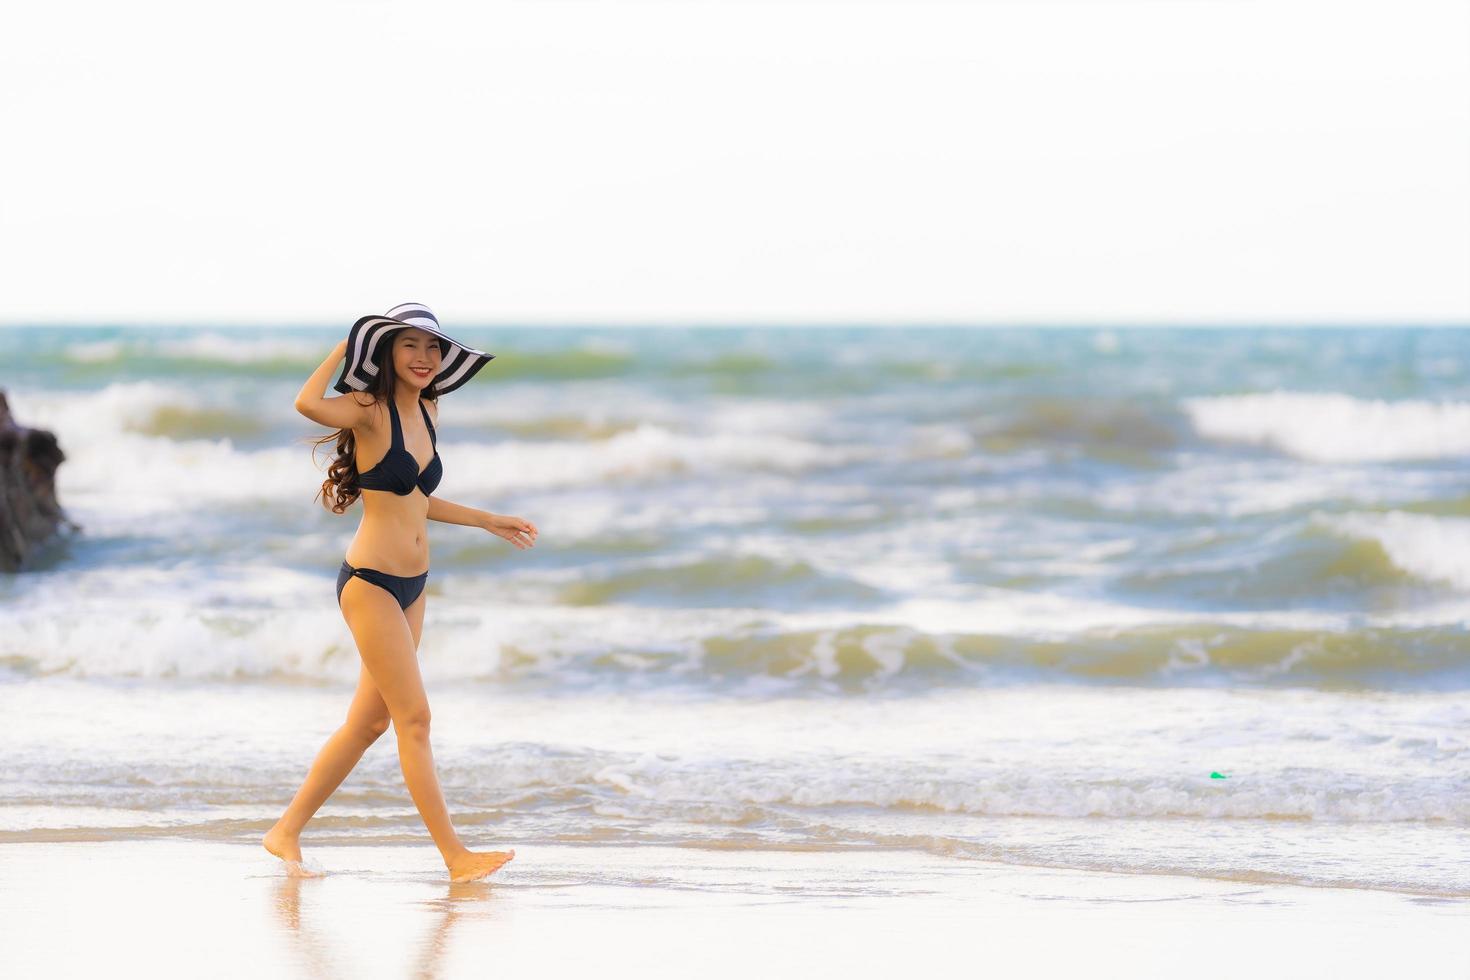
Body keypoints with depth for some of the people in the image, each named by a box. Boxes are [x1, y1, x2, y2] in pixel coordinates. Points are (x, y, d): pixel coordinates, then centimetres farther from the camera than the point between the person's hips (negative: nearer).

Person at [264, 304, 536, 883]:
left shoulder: (427, 412, 12)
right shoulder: (371, 411, -11)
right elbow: (308, 404, -33)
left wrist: (490, 522, 27)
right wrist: (345, 348, -17)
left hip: (412, 588, 8)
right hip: (370, 582, -8)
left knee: (370, 721, 12)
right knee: (414, 718, -7)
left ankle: (287, 832, 22)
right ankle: (455, 856, -6)